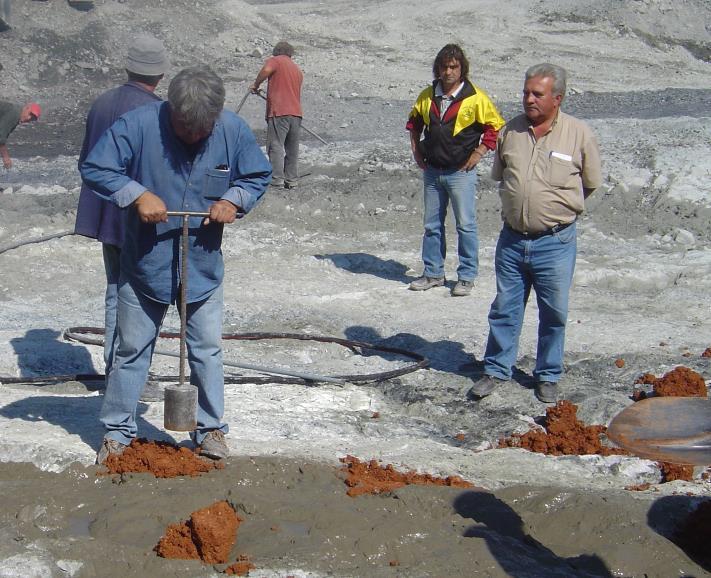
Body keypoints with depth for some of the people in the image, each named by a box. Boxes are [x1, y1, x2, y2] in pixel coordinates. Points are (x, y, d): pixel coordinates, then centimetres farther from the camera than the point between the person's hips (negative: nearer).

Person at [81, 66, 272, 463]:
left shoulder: (234, 130, -9)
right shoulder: (139, 125, -17)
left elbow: (259, 176, 5)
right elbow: (95, 169, -14)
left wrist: (232, 200, -13)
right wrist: (138, 194, -26)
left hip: (204, 266, 2)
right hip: (144, 265, -2)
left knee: (207, 350, 11)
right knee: (132, 350, 10)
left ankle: (211, 430, 26)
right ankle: (118, 431, 23)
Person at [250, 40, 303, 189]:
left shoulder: (275, 61, 3)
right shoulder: (298, 69, 23)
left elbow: (266, 70, -19)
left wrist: (255, 85, -4)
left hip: (279, 112, -6)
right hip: (296, 113, 6)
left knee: (276, 146, -5)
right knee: (292, 149, 11)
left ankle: (277, 180, -12)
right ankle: (292, 180, 12)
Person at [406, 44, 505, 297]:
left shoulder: (475, 98, -9)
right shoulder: (427, 96, 5)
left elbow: (494, 126, -3)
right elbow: (414, 122, 21)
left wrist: (478, 153, -7)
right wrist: (416, 150, 13)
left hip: (461, 171, -5)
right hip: (432, 170, 5)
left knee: (465, 225, -1)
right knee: (432, 225, 11)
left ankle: (467, 276, 8)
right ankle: (433, 273, 22)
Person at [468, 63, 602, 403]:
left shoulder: (579, 135, -6)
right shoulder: (510, 131, 3)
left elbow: (591, 184, 5)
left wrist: (558, 206, 11)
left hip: (555, 242, -3)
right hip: (512, 238, 3)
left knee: (554, 313, 8)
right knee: (505, 308, 11)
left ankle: (548, 376, 23)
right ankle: (496, 369, 24)